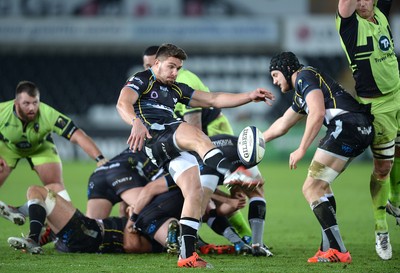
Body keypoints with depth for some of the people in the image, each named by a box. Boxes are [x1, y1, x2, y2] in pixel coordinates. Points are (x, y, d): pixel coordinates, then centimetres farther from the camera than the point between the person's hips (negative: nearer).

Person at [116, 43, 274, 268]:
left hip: (175, 147, 8)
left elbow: (213, 99, 28)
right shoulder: (141, 81, 8)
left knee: (195, 191, -9)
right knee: (196, 135, -34)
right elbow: (123, 104, -12)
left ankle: (187, 254, -11)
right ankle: (232, 173, -59)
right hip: (155, 138, -8)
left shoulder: (176, 89, 30)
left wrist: (250, 96, 18)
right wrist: (136, 122, -34)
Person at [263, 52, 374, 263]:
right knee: (320, 184, 23)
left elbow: (317, 113, -13)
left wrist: (301, 150, -12)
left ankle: (338, 251, -16)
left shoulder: (304, 76, 2)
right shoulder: (300, 95, 32)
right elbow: (282, 124, 47)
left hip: (347, 124, -10)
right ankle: (328, 248, 19)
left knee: (311, 189, -10)